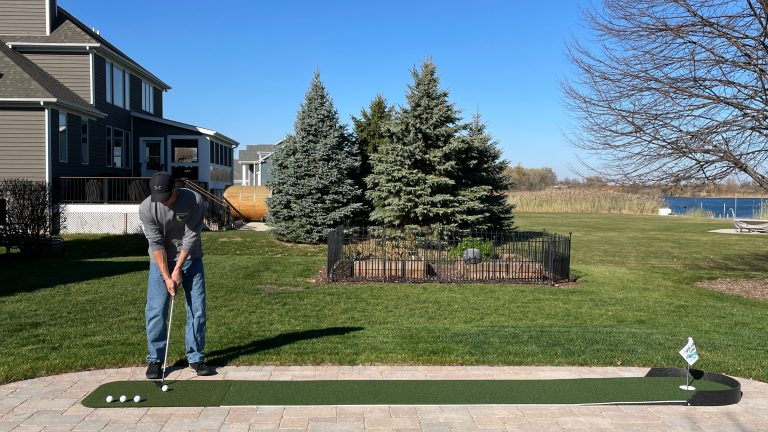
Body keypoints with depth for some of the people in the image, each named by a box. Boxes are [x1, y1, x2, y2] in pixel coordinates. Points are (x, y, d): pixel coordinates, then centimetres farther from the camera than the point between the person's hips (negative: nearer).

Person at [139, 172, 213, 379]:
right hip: (161, 259, 0)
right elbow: (156, 244, -17)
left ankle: (196, 356, 11)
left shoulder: (195, 201, -23)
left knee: (197, 308, -1)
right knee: (156, 310, -4)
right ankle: (155, 359, 9)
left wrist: (178, 269, -15)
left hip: (190, 257, 0)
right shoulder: (146, 208, -21)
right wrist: (166, 277, -18)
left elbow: (191, 238, -17)